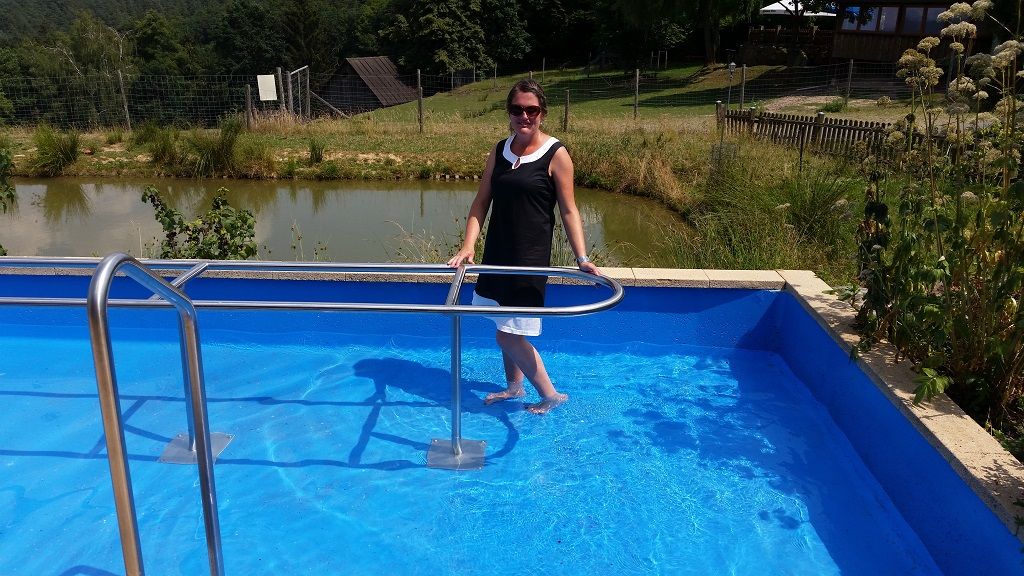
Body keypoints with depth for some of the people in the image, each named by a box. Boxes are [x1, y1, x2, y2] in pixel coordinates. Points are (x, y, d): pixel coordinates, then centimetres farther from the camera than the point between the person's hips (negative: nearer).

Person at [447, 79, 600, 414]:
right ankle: (514, 386, 38)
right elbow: (481, 202, 5)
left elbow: (568, 211, -9)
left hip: (530, 257, -6)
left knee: (509, 335, -7)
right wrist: (468, 246, -6)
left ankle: (551, 395, 10)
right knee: (506, 328, 18)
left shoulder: (556, 155, -9)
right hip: (497, 253, 6)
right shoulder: (500, 151, 6)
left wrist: (582, 258, -16)